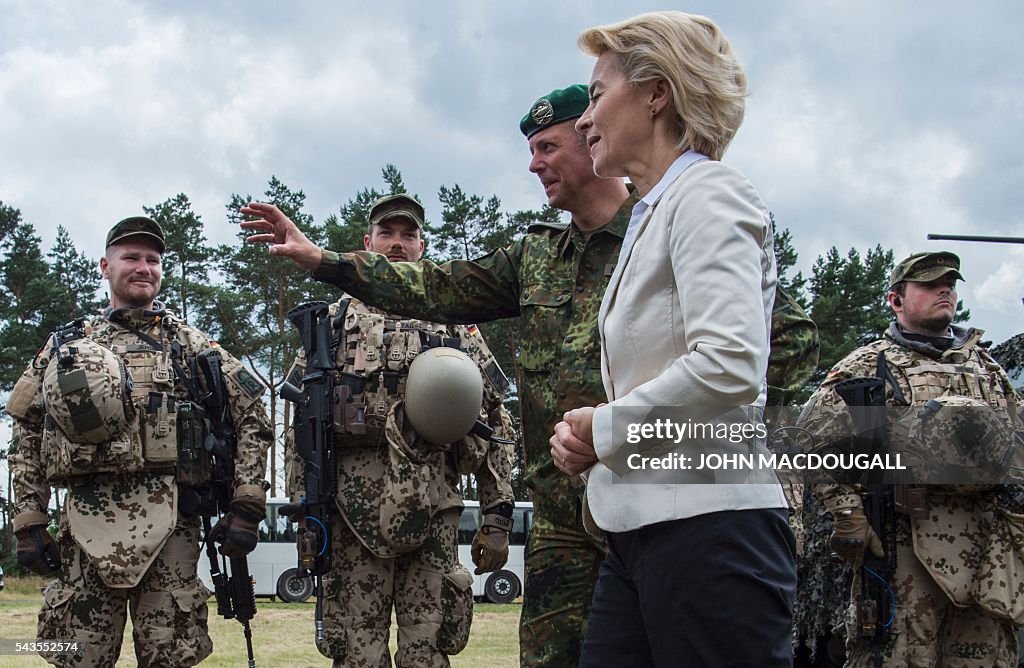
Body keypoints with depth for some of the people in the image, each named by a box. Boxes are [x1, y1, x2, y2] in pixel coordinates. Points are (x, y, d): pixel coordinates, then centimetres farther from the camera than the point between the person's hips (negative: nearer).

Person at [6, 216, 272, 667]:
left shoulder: (188, 343, 11)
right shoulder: (64, 345, 16)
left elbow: (251, 415, 6)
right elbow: (27, 435, 16)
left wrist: (246, 507, -3)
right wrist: (28, 523, 7)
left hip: (168, 525, -1)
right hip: (83, 528, 1)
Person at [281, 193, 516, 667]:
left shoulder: (455, 323, 14)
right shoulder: (336, 321, 13)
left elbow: (495, 422, 10)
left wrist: (497, 516, 3)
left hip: (435, 506, 0)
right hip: (353, 508, 0)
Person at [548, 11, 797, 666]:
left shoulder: (708, 194, -6)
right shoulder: (652, 216, 22)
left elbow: (729, 367, -21)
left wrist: (605, 428, -8)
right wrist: (584, 439, 6)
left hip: (708, 521, -9)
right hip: (641, 529, 9)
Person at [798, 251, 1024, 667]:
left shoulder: (986, 366, 23)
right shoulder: (868, 365, 8)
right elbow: (815, 436, -1)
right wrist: (849, 517, -9)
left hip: (990, 550, 5)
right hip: (905, 541, -5)